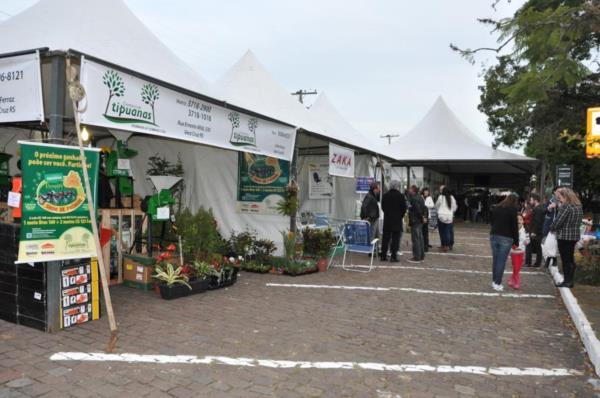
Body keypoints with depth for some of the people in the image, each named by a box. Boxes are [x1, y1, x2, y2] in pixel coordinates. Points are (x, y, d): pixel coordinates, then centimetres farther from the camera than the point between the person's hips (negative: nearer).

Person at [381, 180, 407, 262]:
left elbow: (382, 207, 8)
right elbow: (404, 208, -6)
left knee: (385, 238, 10)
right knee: (395, 239, 1)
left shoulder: (385, 195, 3)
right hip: (397, 220, -4)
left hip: (387, 219, 4)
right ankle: (393, 256, 0)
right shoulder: (400, 196, -9)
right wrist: (401, 215, 10)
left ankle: (383, 255, 12)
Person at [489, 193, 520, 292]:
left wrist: (495, 232, 17)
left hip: (494, 236, 5)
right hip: (506, 238, -5)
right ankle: (497, 284, 3)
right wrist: (516, 241, 0)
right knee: (501, 261, -1)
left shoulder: (496, 208, 14)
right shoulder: (513, 209, -4)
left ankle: (494, 281, 19)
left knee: (495, 260, 12)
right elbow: (514, 226, -6)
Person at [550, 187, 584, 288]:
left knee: (565, 259, 0)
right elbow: (578, 221, 17)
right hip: (575, 235, 9)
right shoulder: (579, 206, 9)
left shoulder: (565, 206, -18)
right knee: (571, 259, 15)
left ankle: (567, 281, 5)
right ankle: (570, 280, 21)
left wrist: (552, 228, 0)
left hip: (564, 236, -8)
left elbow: (558, 221, -19)